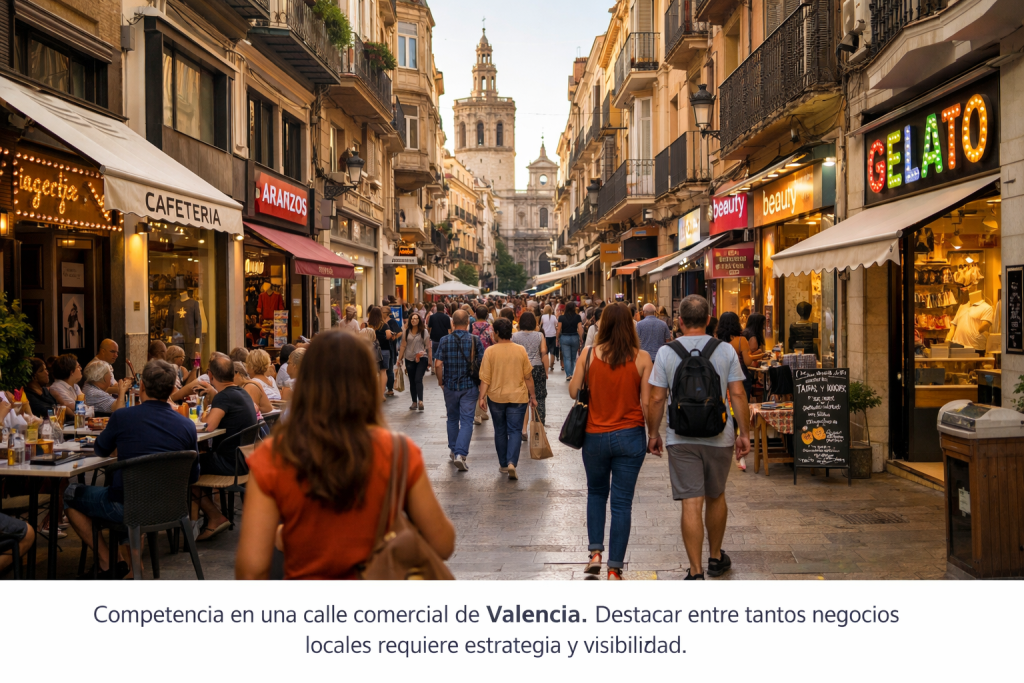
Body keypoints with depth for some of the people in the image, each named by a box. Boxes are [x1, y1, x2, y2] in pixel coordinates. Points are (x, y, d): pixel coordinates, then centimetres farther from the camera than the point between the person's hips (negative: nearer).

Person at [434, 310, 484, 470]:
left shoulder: (445, 340, -5)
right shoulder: (475, 341, -6)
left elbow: (438, 364, -9)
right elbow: (484, 363, -8)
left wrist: (441, 381, 6)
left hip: (450, 386, 2)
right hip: (470, 387, -2)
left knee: (452, 419, 19)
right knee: (466, 421, 0)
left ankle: (453, 451, 30)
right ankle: (461, 454, -14)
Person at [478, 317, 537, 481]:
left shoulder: (490, 351, -8)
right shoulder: (521, 350, -3)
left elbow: (485, 378, -10)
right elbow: (528, 376, 1)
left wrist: (482, 397, -6)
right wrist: (532, 396, 9)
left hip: (496, 397, 0)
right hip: (517, 397, 0)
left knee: (500, 431, 15)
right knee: (515, 431, 3)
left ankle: (503, 464, 23)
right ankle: (512, 462, -15)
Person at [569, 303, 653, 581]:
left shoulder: (589, 354, -6)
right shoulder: (642, 358, -7)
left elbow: (574, 391, 1)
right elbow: (647, 403, -7)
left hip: (595, 436, 1)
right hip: (630, 436, -1)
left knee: (596, 493, 24)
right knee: (622, 503, 6)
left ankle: (595, 553, 16)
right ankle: (614, 570, 9)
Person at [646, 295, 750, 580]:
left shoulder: (666, 352, -4)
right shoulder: (726, 351, -1)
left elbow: (656, 399, -4)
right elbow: (738, 394, -2)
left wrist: (653, 433, 7)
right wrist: (744, 433, 6)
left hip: (681, 439, -2)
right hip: (719, 437, 2)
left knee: (691, 503, -1)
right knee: (716, 497, 19)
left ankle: (696, 572, -2)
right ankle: (716, 558, 35)